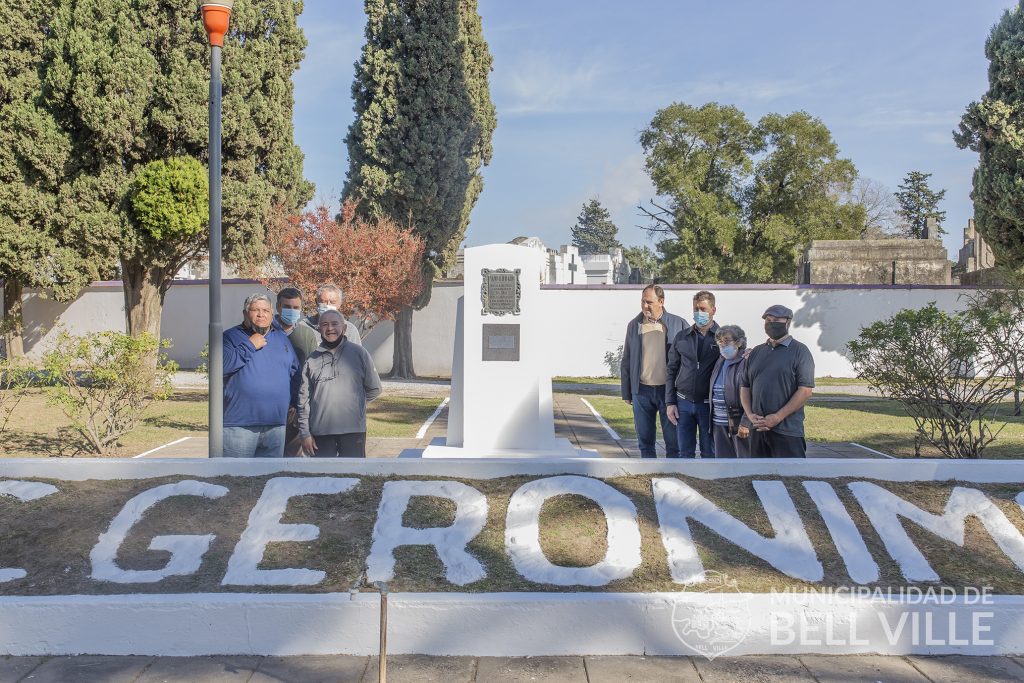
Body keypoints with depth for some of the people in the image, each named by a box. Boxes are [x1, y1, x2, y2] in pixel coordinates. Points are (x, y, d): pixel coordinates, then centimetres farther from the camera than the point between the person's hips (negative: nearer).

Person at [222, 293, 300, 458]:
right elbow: (221, 365, -17)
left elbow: (295, 373, 21)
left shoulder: (282, 339, 16)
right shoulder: (231, 337, 1)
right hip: (239, 424, -5)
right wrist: (249, 346, -14)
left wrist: (294, 403, 11)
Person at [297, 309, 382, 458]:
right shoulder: (312, 360, 6)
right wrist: (305, 433, 1)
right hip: (321, 432, 2)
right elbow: (304, 399, 6)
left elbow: (374, 389, 7)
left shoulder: (359, 353, 2)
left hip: (353, 429, -2)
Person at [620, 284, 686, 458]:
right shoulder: (634, 325, 6)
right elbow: (626, 361, 10)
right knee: (645, 440, 10)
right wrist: (626, 392, 7)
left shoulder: (678, 324, -2)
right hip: (642, 391, 3)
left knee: (673, 440, 3)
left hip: (669, 390, -2)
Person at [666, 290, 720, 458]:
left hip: (709, 404, -2)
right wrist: (670, 403, 2)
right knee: (685, 452, 9)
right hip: (683, 402, 2)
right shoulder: (681, 337, 6)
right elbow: (671, 370, 8)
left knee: (710, 453, 7)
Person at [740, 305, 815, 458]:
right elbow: (745, 386, 14)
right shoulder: (756, 353, 15)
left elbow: (805, 391, -10)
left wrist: (777, 417, -15)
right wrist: (750, 414, -3)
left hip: (787, 430, -6)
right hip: (758, 429, 6)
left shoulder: (799, 351, -2)